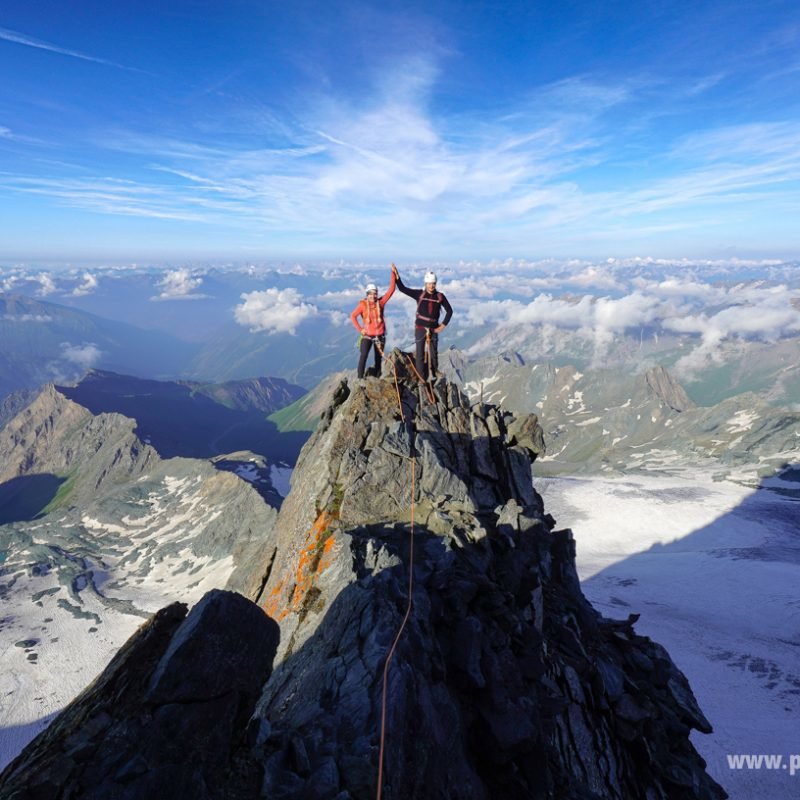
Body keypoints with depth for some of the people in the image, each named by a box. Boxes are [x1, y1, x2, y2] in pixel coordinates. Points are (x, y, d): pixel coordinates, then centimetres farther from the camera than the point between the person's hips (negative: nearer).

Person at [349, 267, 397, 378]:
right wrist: (360, 329, -11)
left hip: (380, 335, 3)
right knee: (363, 356, -15)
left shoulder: (380, 302, -4)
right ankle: (360, 378, -10)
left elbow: (391, 290, -7)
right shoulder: (363, 304, -9)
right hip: (367, 335, -3)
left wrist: (393, 273, -12)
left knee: (378, 358, 11)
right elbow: (353, 316, -5)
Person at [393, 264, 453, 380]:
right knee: (420, 355, 0)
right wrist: (396, 275, -18)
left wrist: (442, 326, 2)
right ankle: (421, 379, 5)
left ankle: (433, 377, 23)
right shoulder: (419, 294, -2)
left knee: (434, 354, 9)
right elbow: (402, 288, -6)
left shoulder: (440, 296, 1)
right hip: (420, 328, -1)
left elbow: (449, 311, 9)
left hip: (433, 329, 2)